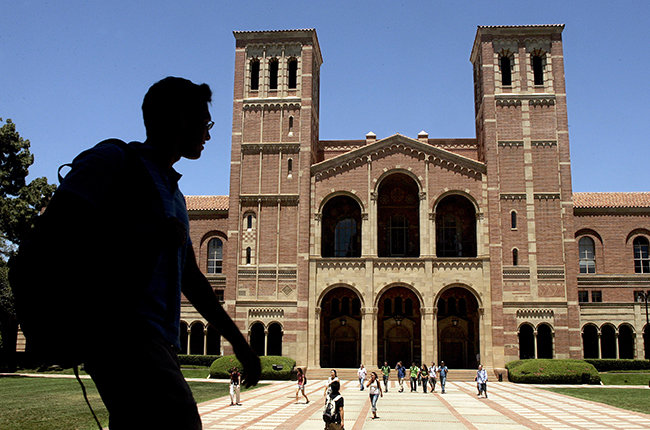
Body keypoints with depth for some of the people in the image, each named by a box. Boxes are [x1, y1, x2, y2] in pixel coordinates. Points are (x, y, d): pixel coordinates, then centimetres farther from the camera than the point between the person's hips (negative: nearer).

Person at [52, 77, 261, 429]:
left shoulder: (173, 193, 29)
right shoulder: (113, 159, 4)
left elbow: (190, 279, 31)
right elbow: (56, 229, -10)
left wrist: (237, 341, 28)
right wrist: (156, 235, -14)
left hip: (158, 340, 9)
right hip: (121, 330, -9)